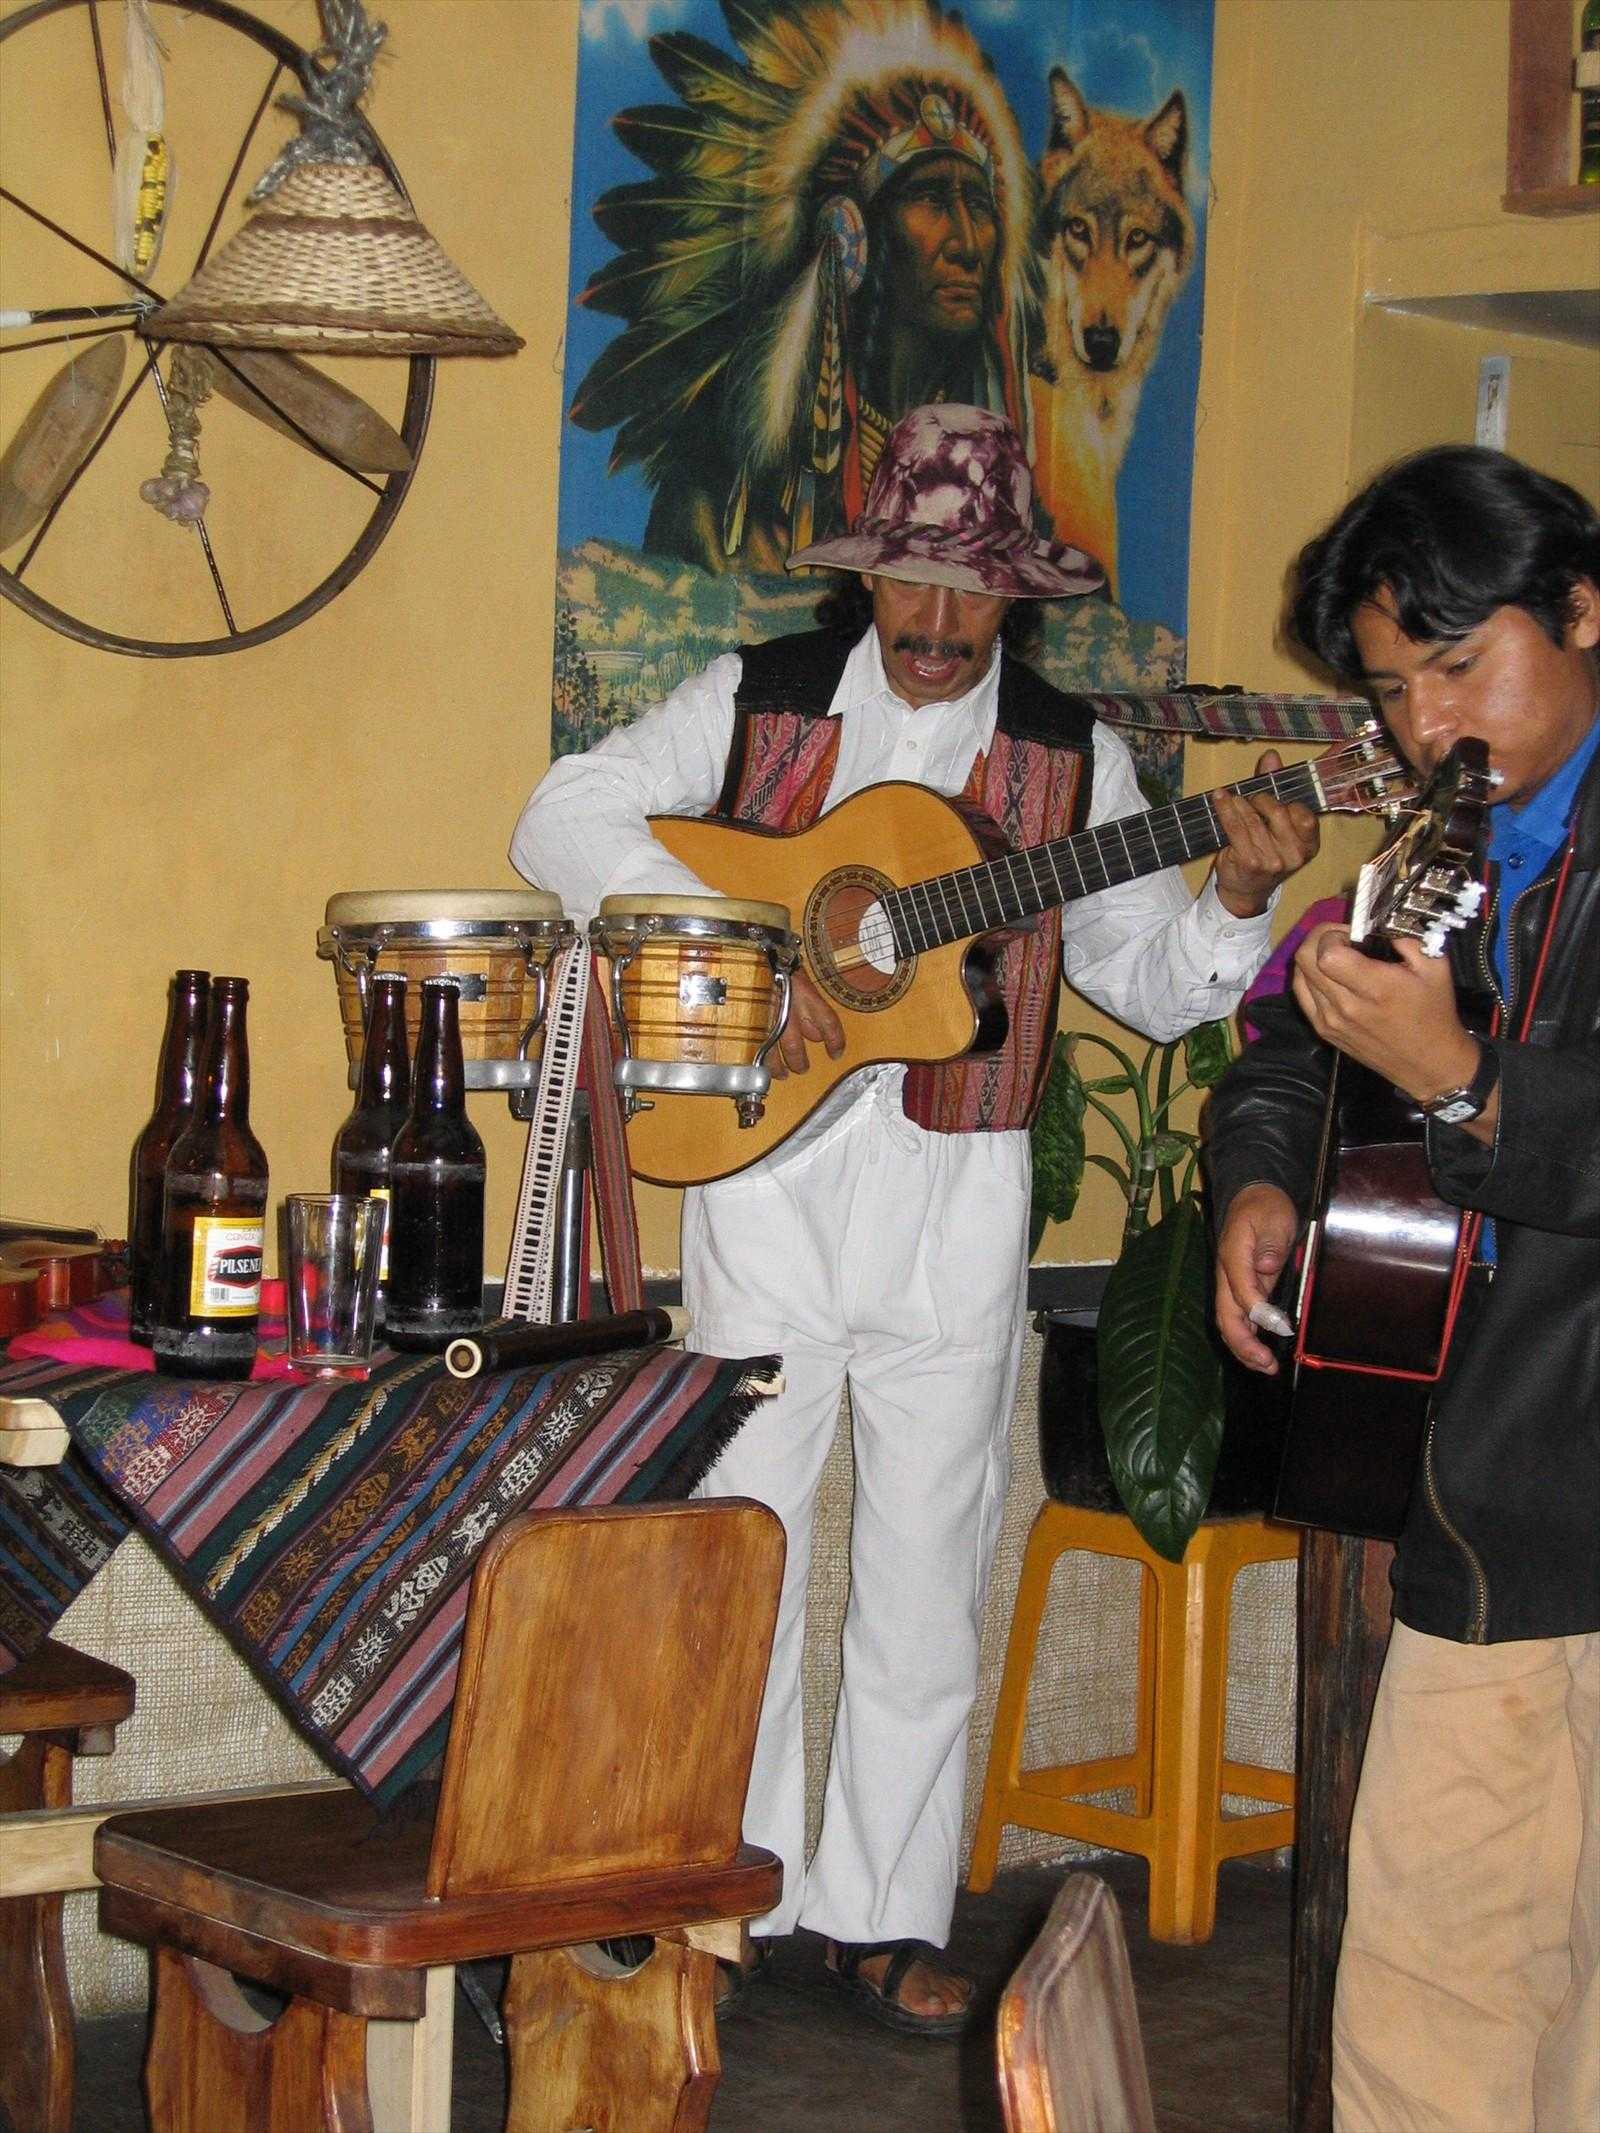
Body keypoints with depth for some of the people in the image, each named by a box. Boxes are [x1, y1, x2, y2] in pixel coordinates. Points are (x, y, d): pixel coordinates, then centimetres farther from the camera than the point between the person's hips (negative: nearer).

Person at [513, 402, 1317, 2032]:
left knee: (926, 1574, 6)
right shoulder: (761, 698, 2)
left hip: (954, 1204, 1)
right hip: (764, 1175, -1)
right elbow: (568, 816, -7)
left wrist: (1234, 900, -13)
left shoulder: (1071, 756, 6)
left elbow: (1149, 982, 8)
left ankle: (883, 1914, 18)